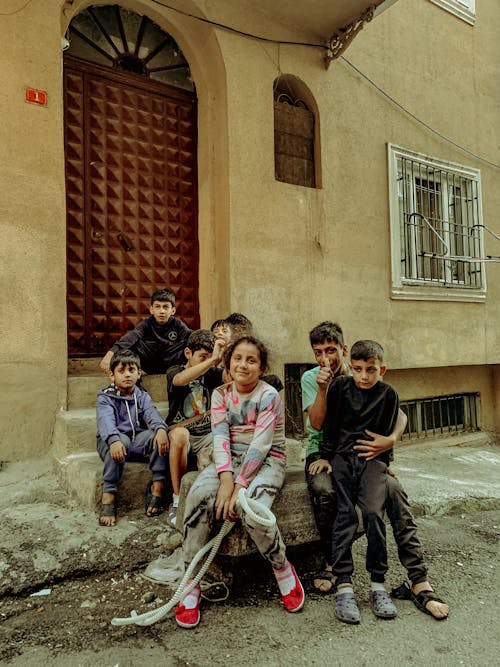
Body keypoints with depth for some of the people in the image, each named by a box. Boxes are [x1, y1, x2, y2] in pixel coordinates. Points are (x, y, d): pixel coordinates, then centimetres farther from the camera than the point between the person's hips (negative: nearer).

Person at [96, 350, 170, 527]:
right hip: (111, 442, -3)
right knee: (122, 440, -36)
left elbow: (152, 414, -13)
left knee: (157, 436, -25)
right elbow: (105, 421, -22)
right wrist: (114, 440, -44)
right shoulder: (105, 397, -3)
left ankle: (157, 486, -23)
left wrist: (160, 428, -37)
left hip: (137, 441, 3)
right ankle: (108, 496, -31)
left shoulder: (142, 396, 7)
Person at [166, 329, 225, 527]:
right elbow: (181, 379, -28)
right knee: (179, 434, -37)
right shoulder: (174, 372, -1)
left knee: (208, 461, -32)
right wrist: (212, 360, -39)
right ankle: (177, 500, -24)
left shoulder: (211, 374, 7)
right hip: (181, 431, -1)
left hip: (206, 434, 2)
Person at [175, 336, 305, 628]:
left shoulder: (269, 396, -8)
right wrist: (225, 479, -21)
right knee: (199, 495, -26)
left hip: (266, 460, -3)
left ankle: (283, 569, 1)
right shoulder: (221, 394, 5)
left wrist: (239, 486, -23)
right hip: (230, 459, 4)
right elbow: (220, 436, -7)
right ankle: (191, 587, -12)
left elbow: (260, 445, -17)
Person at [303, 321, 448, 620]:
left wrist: (391, 439, -29)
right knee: (323, 490, -34)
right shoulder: (310, 378, -2)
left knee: (394, 488, -26)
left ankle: (419, 581, -19)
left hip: (360, 451, 1)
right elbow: (317, 424, -13)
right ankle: (331, 562, -8)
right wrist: (323, 389, -27)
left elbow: (400, 415, -8)